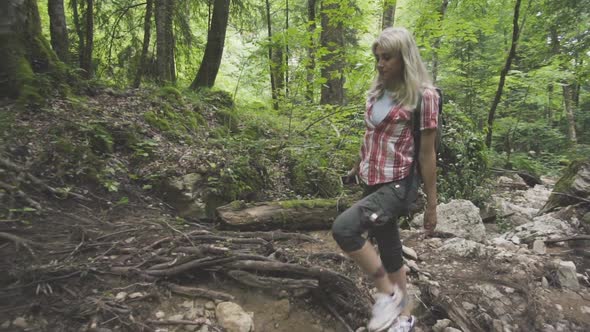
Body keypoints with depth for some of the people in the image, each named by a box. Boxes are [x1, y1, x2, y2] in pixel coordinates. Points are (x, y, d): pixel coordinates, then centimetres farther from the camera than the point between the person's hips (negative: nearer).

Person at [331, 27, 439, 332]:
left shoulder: (423, 95, -11)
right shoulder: (375, 92, 8)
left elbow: (427, 153, -11)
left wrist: (431, 204, -8)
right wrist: (358, 167, 27)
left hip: (399, 184, -7)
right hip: (373, 182, 7)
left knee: (343, 228, -24)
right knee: (389, 249, 15)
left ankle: (388, 293, -3)